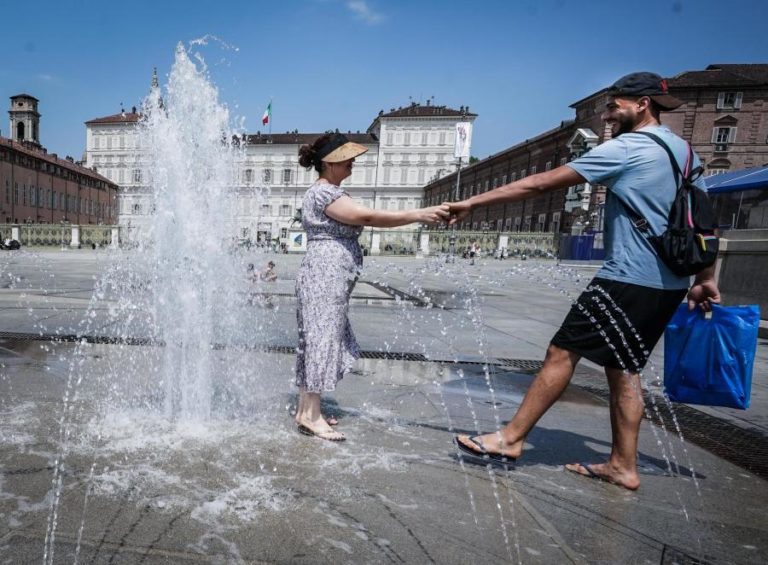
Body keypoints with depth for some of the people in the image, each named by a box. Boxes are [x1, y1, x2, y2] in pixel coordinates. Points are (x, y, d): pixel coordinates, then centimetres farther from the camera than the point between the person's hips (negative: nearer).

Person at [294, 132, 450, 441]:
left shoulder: (328, 192, 21)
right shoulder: (323, 192, -14)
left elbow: (359, 221, 19)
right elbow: (367, 217, -23)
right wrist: (418, 215, -24)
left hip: (327, 279, 11)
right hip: (325, 275, -11)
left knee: (316, 340, 11)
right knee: (322, 338, -7)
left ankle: (305, 408, 20)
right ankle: (311, 415, 0)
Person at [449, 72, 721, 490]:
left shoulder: (626, 148, -9)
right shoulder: (684, 151, 17)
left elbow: (541, 183, -13)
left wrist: (473, 202, -10)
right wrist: (705, 278, 22)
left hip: (629, 279, -9)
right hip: (669, 284, 9)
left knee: (562, 352, -5)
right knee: (623, 368, 13)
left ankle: (510, 438, 2)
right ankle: (622, 465, 20)